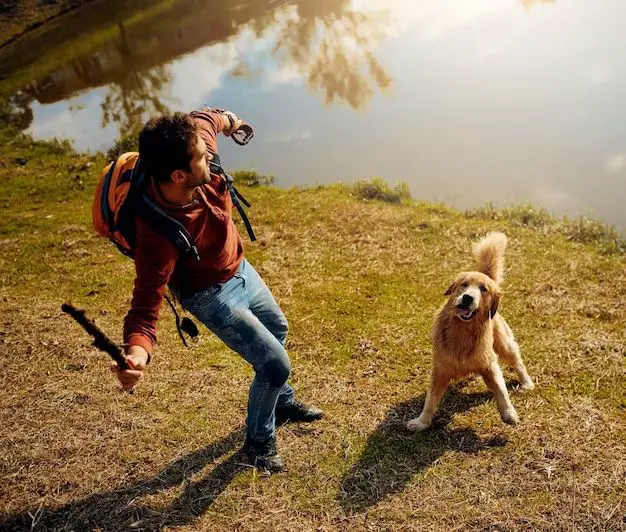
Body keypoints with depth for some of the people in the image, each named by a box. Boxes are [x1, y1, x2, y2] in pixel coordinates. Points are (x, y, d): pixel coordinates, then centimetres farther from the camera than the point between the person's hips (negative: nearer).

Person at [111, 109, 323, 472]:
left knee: (278, 329, 28)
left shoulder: (199, 142, -25)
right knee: (276, 364, -7)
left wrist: (223, 119, 19)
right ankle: (259, 440, 25)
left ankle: (282, 402, 57)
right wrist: (137, 352, -57)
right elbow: (146, 305, -38)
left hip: (239, 269, 8)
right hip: (212, 295, -8)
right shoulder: (158, 233, -41)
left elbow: (201, 121, 0)